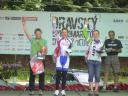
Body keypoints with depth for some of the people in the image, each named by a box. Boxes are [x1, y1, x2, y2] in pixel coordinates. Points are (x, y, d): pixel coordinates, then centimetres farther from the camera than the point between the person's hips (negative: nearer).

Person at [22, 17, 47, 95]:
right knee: (32, 75, 0)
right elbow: (26, 32, 5)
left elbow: (46, 51, 10)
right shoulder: (32, 40, 12)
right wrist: (24, 24, -2)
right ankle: (31, 90, 4)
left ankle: (41, 90, 5)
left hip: (41, 60, 0)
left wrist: (44, 52, -13)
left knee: (41, 75, 0)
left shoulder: (44, 41, 12)